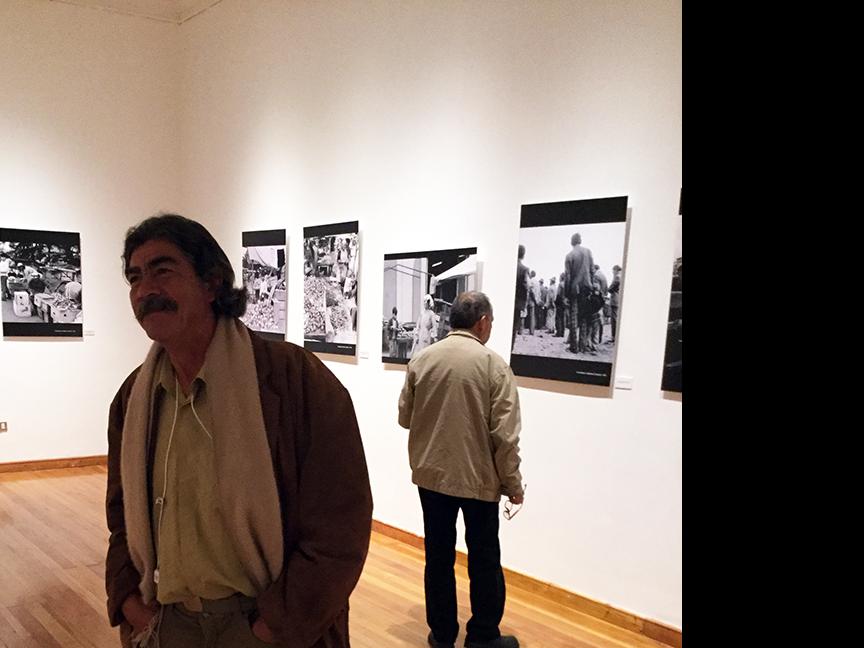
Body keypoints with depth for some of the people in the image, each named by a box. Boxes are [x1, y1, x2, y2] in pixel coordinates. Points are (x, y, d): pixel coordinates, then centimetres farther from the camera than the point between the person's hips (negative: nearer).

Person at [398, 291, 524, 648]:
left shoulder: (421, 360, -4)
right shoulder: (493, 364, -14)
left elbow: (405, 417, 5)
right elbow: (505, 435, -14)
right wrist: (513, 484, -3)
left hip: (431, 474, 3)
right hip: (479, 478, -3)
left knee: (438, 557, 14)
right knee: (484, 560, 14)